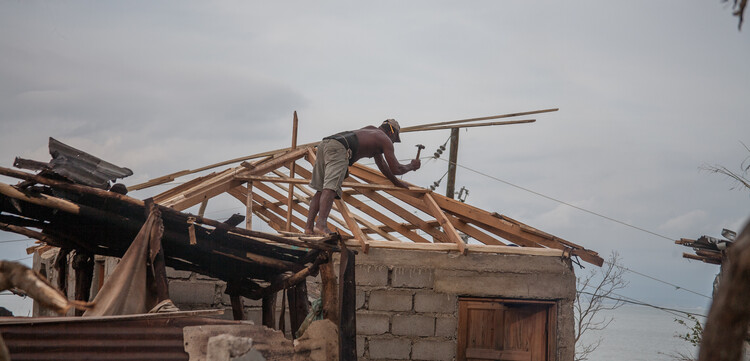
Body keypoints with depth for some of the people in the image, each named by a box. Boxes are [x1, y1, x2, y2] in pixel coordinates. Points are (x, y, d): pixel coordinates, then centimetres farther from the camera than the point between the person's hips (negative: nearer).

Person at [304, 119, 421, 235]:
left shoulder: (371, 129, 40)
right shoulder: (386, 140, 16)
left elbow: (381, 162, 50)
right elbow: (396, 170, 14)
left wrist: (396, 182, 58)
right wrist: (411, 166, 35)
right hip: (338, 148, -8)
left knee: (321, 190, 11)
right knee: (331, 188, -23)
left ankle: (309, 226, -2)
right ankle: (321, 225, -41)